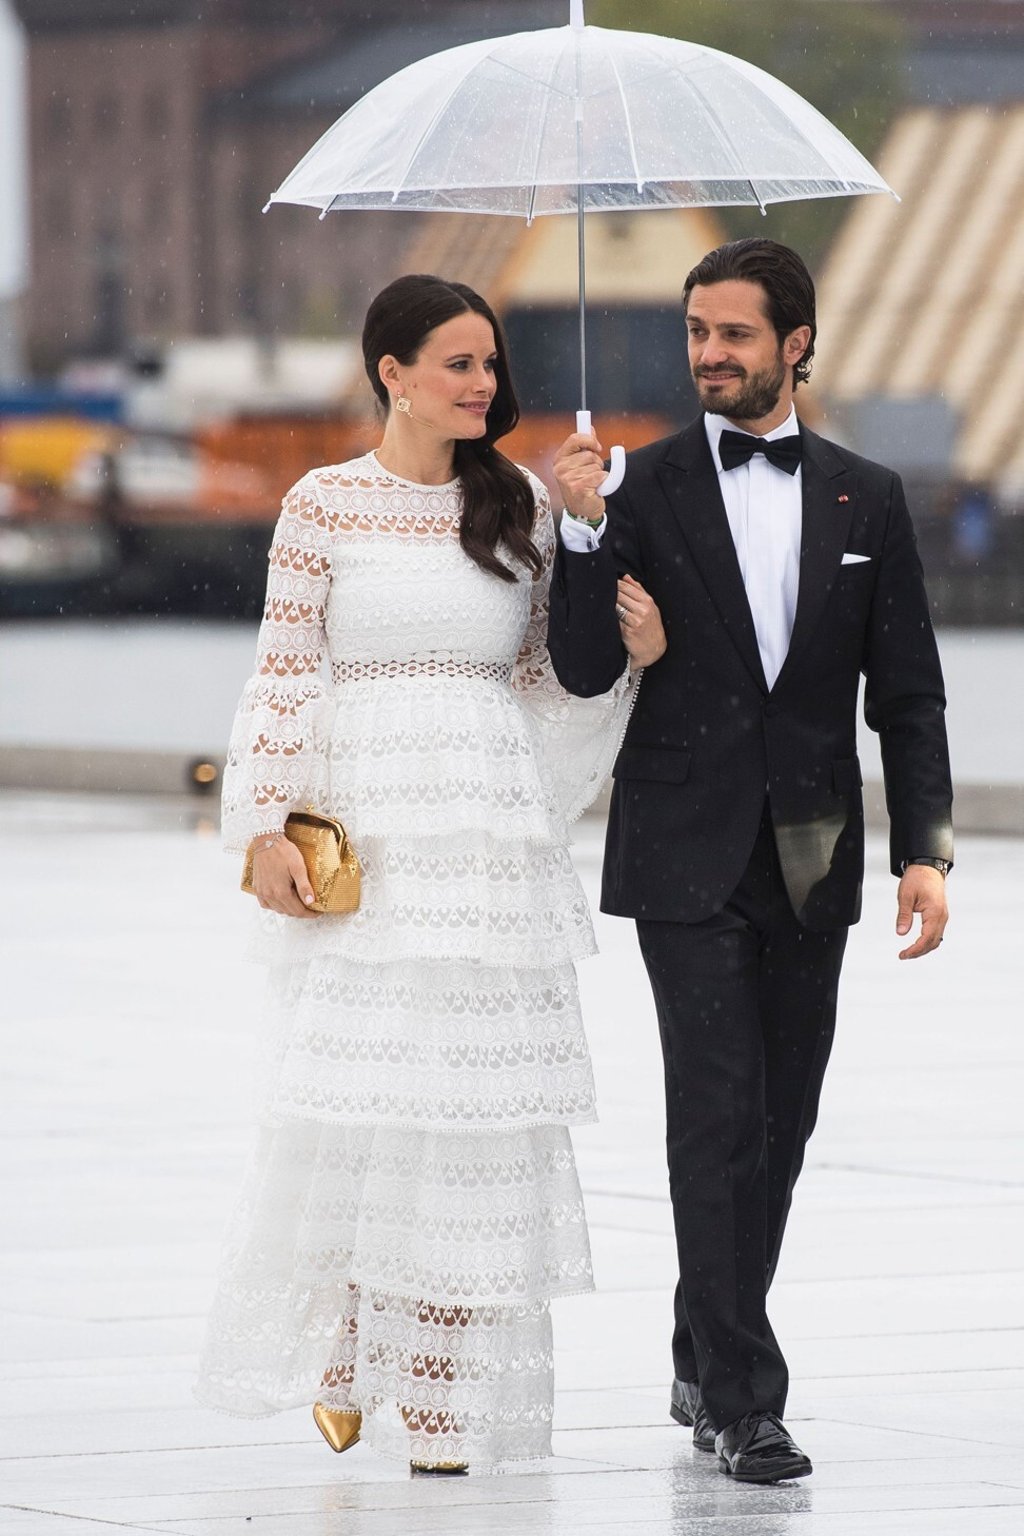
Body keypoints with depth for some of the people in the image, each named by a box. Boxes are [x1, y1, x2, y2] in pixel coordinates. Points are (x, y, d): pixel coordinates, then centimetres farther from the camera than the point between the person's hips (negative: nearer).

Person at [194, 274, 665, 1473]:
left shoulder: (519, 505, 9)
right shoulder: (324, 505, 1)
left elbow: (547, 674, 14)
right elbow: (284, 671, -1)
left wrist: (628, 648, -4)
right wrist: (265, 825, -8)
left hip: (493, 830, 3)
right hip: (365, 822, -2)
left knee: (479, 1105, -1)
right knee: (351, 1094, -6)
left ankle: (447, 1390, 4)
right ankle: (336, 1354, 15)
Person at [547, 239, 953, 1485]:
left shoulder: (867, 501, 6)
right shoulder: (641, 491, -1)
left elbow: (907, 696, 6)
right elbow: (585, 671, -6)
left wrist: (923, 850, -4)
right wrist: (584, 533, -20)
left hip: (809, 859, 3)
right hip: (687, 856, -3)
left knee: (780, 1123, 8)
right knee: (721, 1119, -10)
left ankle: (707, 1362, 23)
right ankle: (742, 1398, -9)